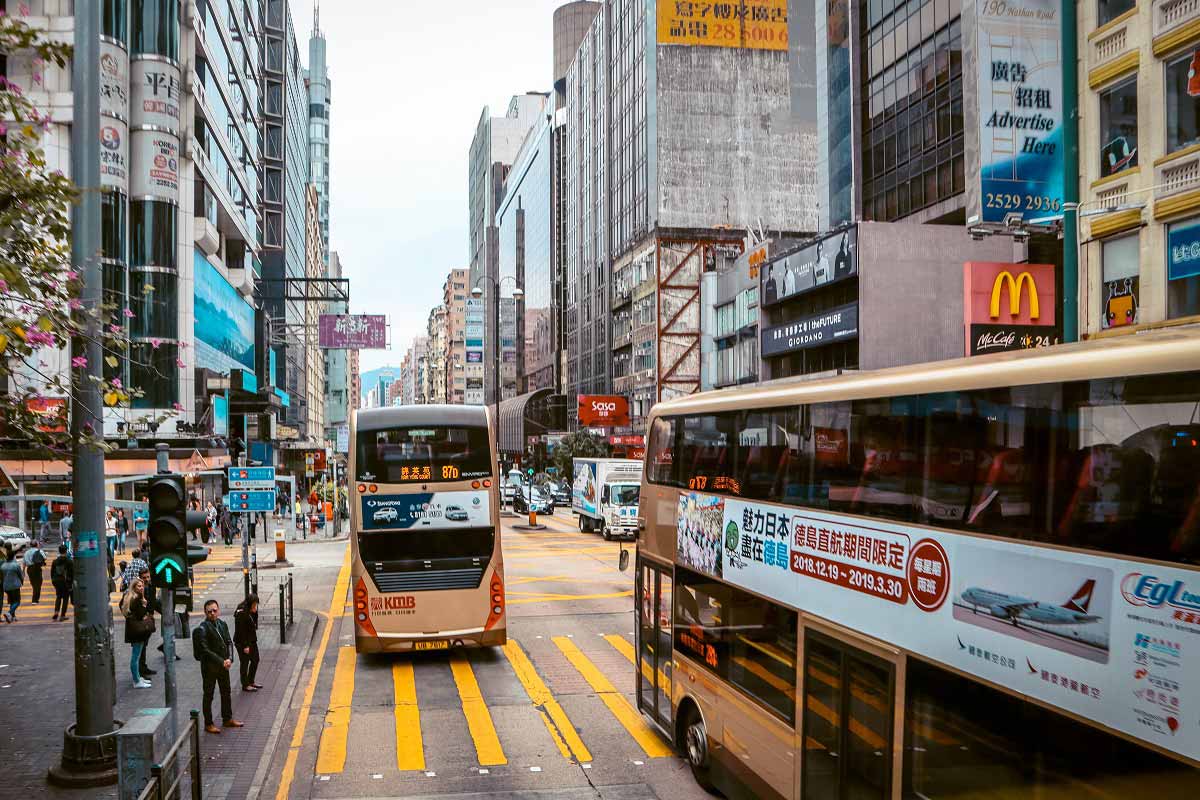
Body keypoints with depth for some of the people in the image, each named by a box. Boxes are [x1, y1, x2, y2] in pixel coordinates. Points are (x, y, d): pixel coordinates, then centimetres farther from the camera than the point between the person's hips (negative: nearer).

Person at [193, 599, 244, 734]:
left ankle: (227, 719, 31)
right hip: (209, 667, -7)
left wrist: (229, 659, -12)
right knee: (208, 695, 5)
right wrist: (221, 662, -21)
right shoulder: (202, 629, -17)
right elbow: (205, 650, -21)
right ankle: (208, 724, 16)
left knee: (226, 692, 17)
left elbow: (229, 642, 5)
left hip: (224, 665, 7)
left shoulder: (222, 624, 4)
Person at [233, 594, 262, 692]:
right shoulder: (241, 614, -23)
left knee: (255, 660, 15)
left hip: (252, 641, 9)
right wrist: (245, 646, -19)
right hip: (242, 643, -9)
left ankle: (251, 682, 30)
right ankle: (245, 685, 14)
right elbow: (240, 631, -21)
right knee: (245, 663, 2)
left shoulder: (252, 612, 3)